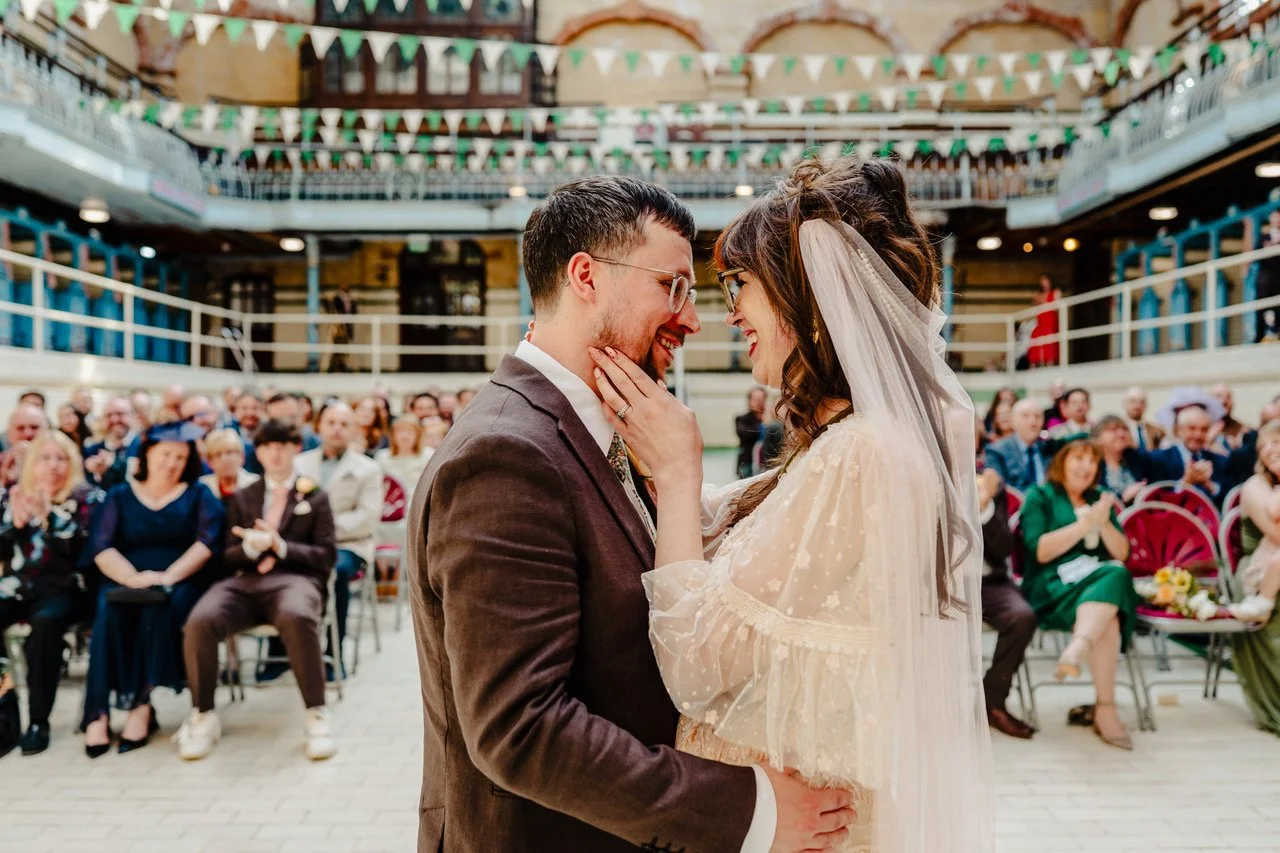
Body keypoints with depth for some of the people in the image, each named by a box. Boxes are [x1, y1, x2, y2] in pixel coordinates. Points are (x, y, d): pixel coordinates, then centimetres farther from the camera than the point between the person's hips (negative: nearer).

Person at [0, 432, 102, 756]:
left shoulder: (86, 497, 3)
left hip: (63, 588, -4)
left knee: (45, 621, -35)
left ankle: (39, 720, -26)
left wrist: (47, 515, -20)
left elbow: (81, 547, -10)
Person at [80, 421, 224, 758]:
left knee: (160, 606, -34)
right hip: (125, 582, 1)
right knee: (109, 608, -31)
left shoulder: (198, 494, 12)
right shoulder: (120, 496, 15)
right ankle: (98, 712, -31)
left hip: (180, 583, -1)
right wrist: (133, 578, -18)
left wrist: (169, 576, -18)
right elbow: (100, 546, 1)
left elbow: (208, 541, -3)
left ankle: (141, 705, -29)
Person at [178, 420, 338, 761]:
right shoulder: (242, 497, 24)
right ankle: (202, 716, -12)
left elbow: (327, 555, 7)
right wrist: (250, 546, -8)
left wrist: (281, 547, -9)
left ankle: (316, 715, -28)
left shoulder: (315, 497, 16)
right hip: (244, 581, 3)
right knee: (199, 622, -30)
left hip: (295, 578, -2)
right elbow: (228, 558, 16)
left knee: (297, 617, -40)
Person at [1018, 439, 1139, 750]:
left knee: (1117, 573, -34)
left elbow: (1121, 554, 16)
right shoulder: (1039, 497, 9)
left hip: (1101, 579, 4)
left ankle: (1077, 649, -52)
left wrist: (1104, 522, -2)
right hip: (1054, 586, -4)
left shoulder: (1098, 499, 24)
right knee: (1107, 619, -35)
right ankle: (1105, 709, -39)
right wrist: (1086, 522, -9)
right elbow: (1040, 552, -6)